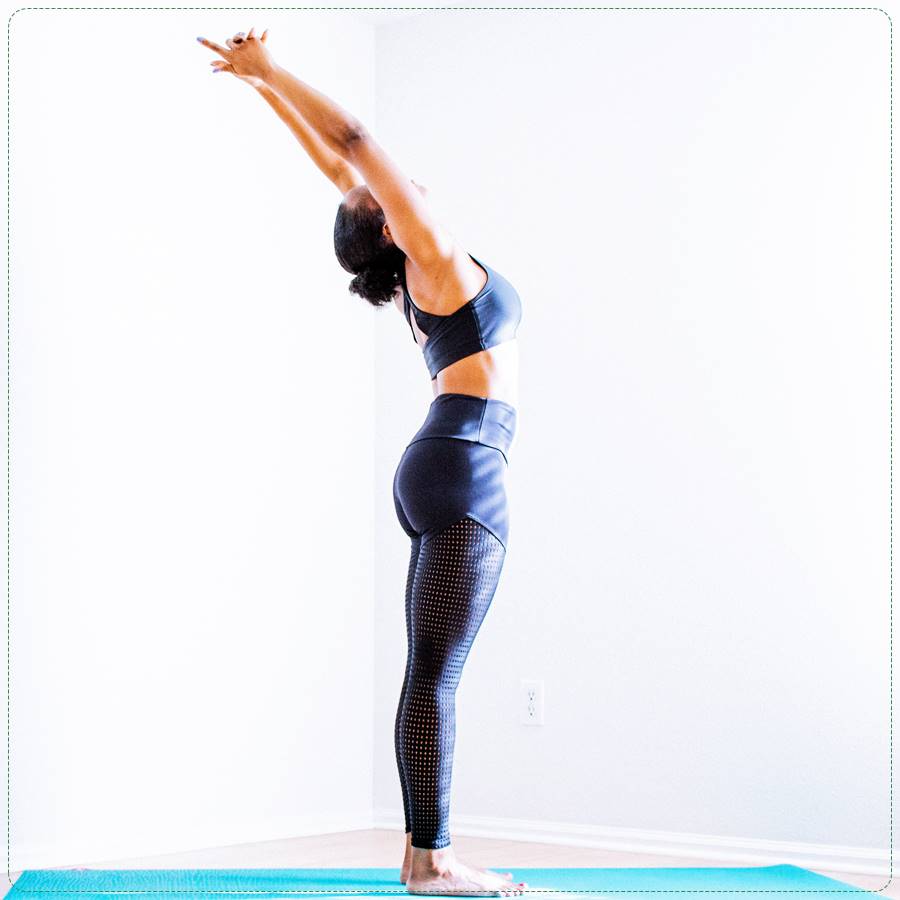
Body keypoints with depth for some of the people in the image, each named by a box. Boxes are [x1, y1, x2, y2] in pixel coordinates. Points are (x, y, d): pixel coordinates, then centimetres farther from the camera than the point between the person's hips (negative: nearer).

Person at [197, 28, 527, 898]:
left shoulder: (415, 271, 17)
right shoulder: (437, 258, -2)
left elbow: (342, 172, 22)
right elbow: (355, 146, -3)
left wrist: (269, 86, 27)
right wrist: (268, 74, 1)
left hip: (440, 473, 9)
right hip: (463, 471, -9)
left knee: (431, 673, 6)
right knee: (435, 673, -11)